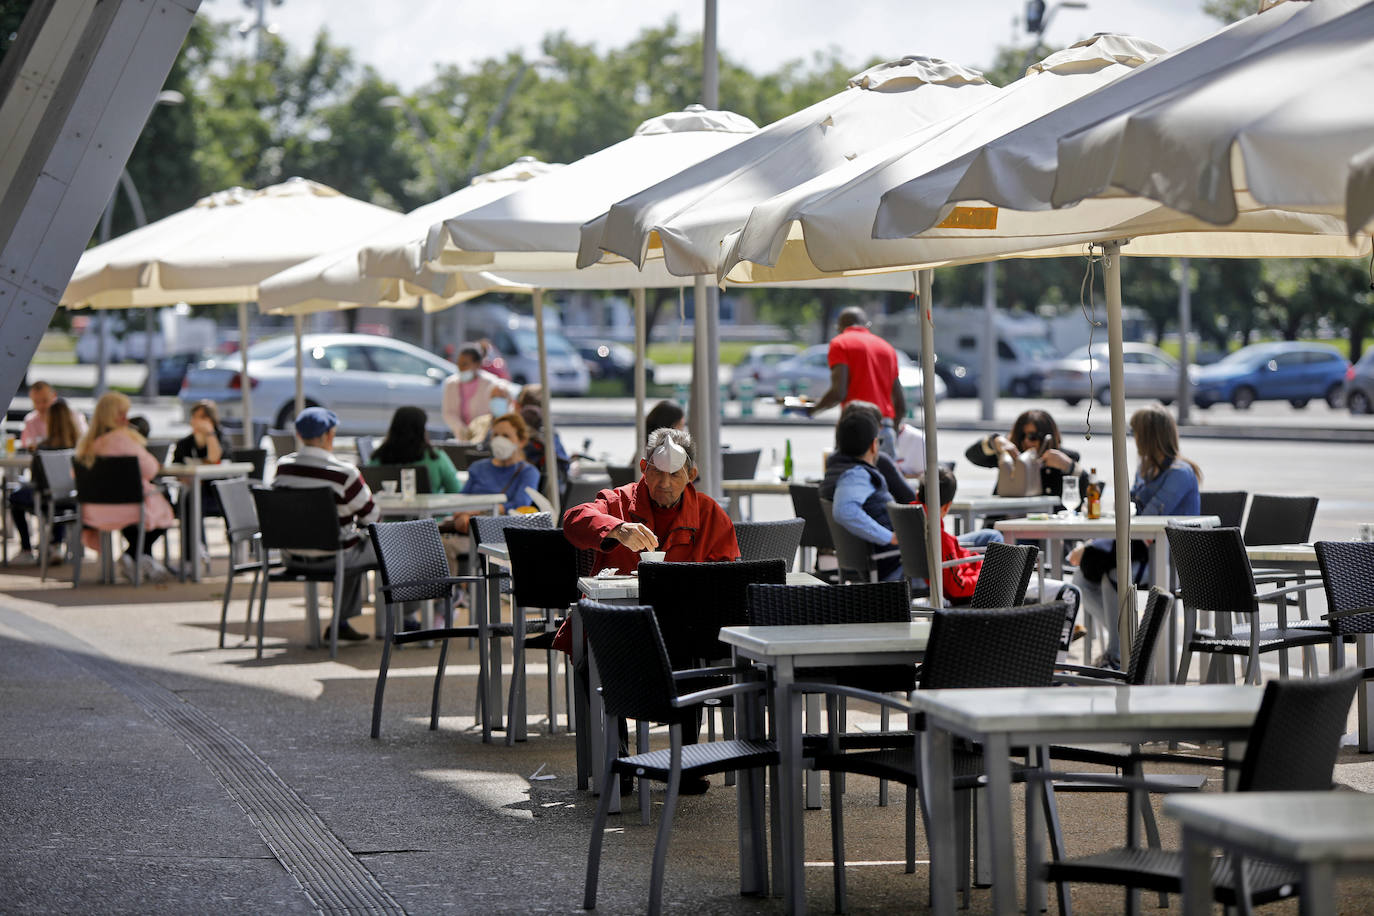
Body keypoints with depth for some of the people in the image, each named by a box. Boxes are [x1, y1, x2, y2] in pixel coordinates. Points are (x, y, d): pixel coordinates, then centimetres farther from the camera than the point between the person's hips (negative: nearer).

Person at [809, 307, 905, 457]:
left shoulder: (840, 343, 5)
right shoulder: (887, 347, 22)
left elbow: (838, 392, -9)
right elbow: (901, 406, 19)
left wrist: (812, 408, 6)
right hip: (886, 430, 5)